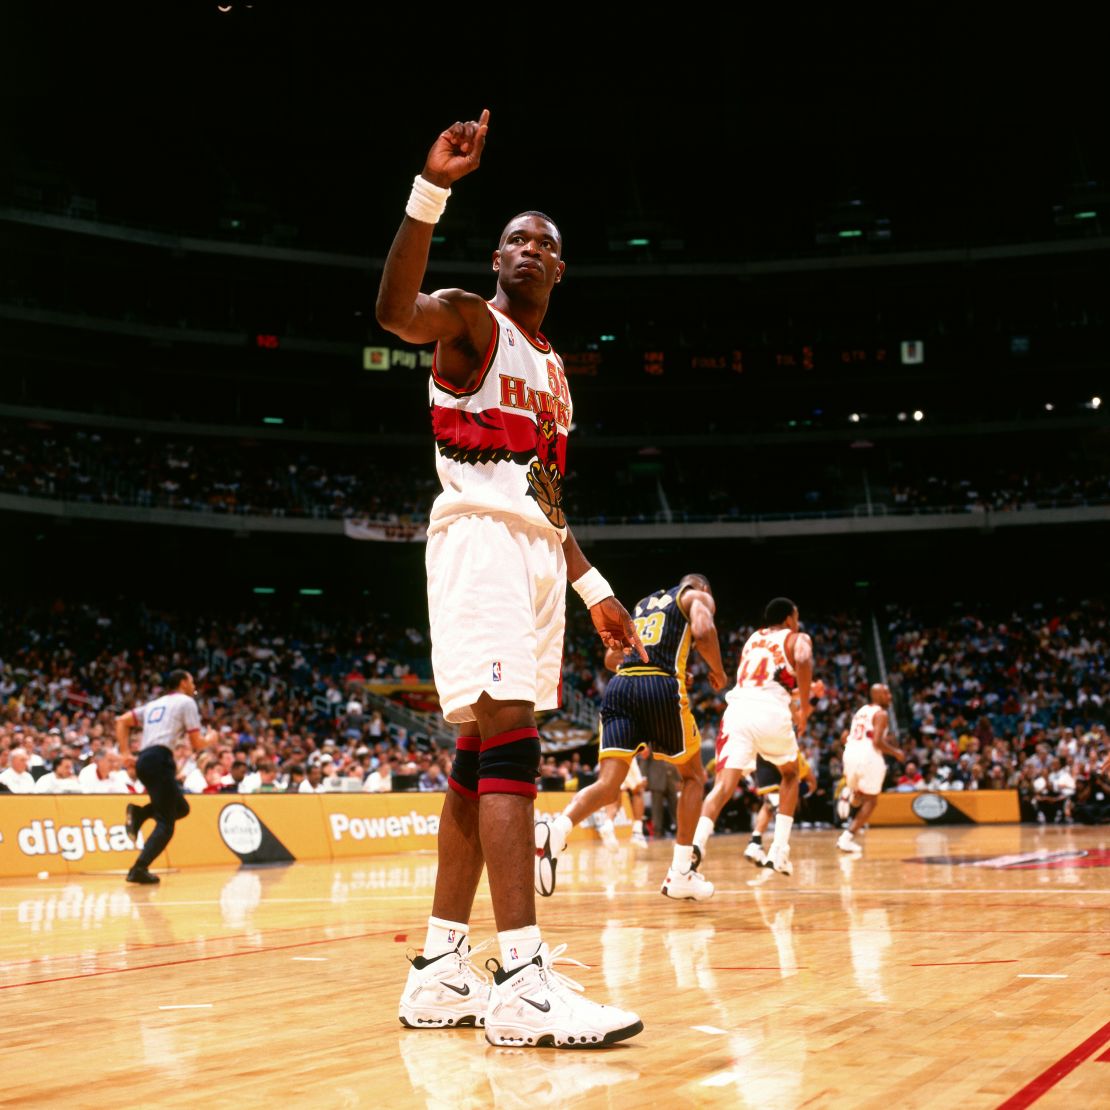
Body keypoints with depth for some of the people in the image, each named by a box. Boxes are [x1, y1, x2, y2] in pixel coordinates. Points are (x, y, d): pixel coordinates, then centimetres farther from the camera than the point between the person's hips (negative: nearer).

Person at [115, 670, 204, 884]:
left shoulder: (155, 704, 27)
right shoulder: (186, 702, 6)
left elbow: (122, 721, 22)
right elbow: (196, 742, 2)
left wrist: (126, 754, 17)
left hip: (143, 760, 8)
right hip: (160, 758, -8)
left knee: (181, 808, 20)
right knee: (166, 822, -6)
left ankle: (139, 813, 0)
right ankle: (139, 869, -18)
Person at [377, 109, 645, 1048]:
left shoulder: (555, 371, 25)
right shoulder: (470, 321, 1)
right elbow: (396, 311, -23)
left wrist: (593, 588, 22)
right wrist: (432, 189, -33)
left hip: (537, 551, 9)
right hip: (478, 539, -9)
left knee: (482, 757, 6)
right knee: (511, 739, -20)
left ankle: (441, 971, 10)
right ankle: (523, 981, -24)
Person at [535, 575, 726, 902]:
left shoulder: (642, 604, 33)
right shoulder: (698, 596, 16)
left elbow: (611, 657, 30)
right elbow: (703, 631, -6)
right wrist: (718, 671, 10)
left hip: (619, 687, 4)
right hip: (662, 688, -4)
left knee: (608, 786, -6)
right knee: (693, 775, 18)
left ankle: (555, 830, -37)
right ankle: (680, 874, 13)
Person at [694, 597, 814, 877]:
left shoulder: (753, 638, 32)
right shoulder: (798, 638, 16)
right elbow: (803, 662, -9)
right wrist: (804, 706, -1)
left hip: (737, 710, 3)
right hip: (772, 713, -3)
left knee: (724, 785, -8)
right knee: (790, 774, 25)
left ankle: (696, 842, -37)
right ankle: (779, 851, 15)